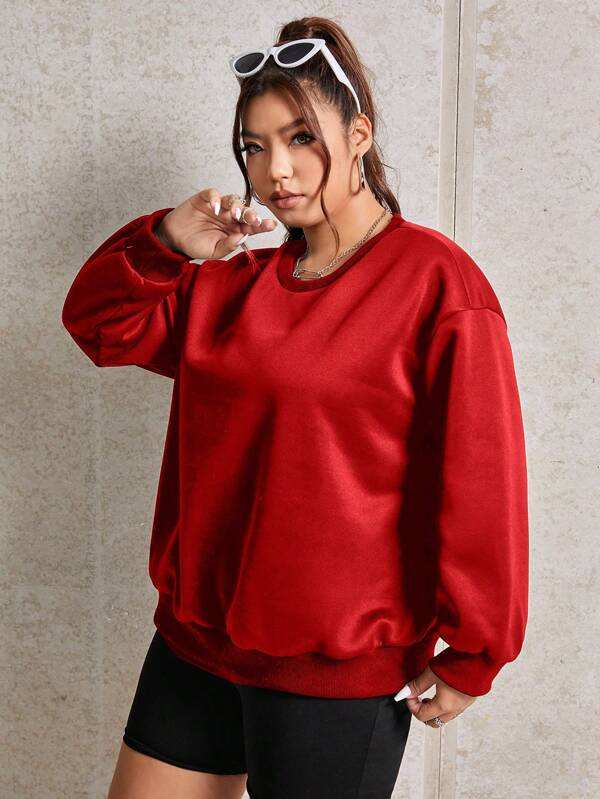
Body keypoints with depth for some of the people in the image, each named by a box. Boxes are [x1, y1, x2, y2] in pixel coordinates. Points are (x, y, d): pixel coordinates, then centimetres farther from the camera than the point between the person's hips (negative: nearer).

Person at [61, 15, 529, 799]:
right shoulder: (232, 283, 9)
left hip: (338, 668, -6)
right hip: (197, 636, 7)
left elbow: (480, 483, -14)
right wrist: (167, 242, -8)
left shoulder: (435, 280, -12)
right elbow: (99, 321, 10)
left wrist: (474, 653, -11)